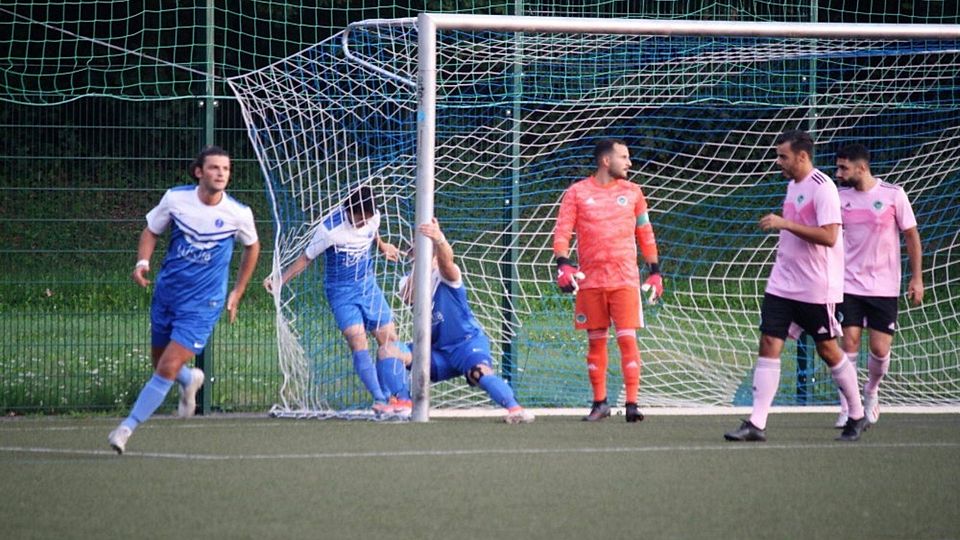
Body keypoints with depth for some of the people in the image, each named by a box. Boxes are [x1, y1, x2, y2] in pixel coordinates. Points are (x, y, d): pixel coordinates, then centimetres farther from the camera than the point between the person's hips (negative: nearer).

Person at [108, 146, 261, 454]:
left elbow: (252, 246, 10)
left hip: (203, 304, -3)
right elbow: (151, 231, 7)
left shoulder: (238, 214, -10)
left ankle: (127, 428, -5)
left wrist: (237, 293, 12)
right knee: (160, 364, 16)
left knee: (168, 368, -15)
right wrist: (143, 262, -13)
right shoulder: (175, 199, -8)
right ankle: (190, 380, 51)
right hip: (166, 293, 3)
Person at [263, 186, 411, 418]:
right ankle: (380, 400, -24)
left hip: (368, 285, 5)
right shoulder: (331, 228, -23)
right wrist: (279, 280, -18)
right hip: (342, 292, -5)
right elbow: (306, 258, -12)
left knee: (388, 337, 1)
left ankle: (399, 398, 5)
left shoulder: (373, 218, -8)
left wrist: (382, 246, 36)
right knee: (358, 341, -20)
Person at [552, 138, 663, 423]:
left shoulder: (632, 192, 10)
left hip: (625, 279, 0)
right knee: (595, 341, 5)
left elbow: (645, 234, 16)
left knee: (627, 338, -9)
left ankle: (632, 404, -9)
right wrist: (563, 264, -16)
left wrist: (655, 271, 11)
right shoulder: (577, 193, 3)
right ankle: (600, 403, 15)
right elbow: (562, 231, -1)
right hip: (590, 280, 0)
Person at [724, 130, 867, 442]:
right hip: (782, 284, 8)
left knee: (827, 350, 3)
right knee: (769, 345, -3)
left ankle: (857, 416, 21)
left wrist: (785, 224, -26)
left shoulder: (822, 188, -15)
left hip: (816, 288, -8)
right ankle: (756, 424, -7)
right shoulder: (793, 185, 12)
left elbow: (829, 236, -25)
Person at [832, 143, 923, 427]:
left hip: (884, 287, -1)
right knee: (849, 342, -9)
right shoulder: (840, 197, 2)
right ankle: (847, 408, -1)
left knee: (880, 349, -4)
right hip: (849, 284, 1)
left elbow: (911, 236, 1)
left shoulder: (893, 195, -6)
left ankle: (871, 392, 26)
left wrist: (917, 279, -2)